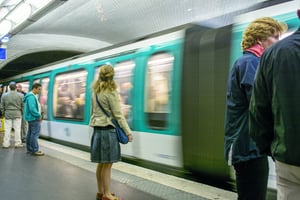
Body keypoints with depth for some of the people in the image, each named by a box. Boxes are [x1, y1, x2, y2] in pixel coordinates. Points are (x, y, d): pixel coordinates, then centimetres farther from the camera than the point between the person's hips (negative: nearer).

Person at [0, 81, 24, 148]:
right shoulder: (20, 95, -5)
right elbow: (23, 106, -2)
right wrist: (22, 113, 11)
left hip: (7, 114, 1)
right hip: (17, 114, -1)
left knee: (7, 129, 5)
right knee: (17, 129, 3)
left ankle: (6, 144, 9)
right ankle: (18, 143, 7)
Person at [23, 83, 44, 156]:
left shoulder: (32, 96, 16)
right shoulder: (31, 96, -17)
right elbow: (32, 108, -25)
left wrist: (38, 115, 12)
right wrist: (39, 115, -16)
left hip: (31, 118, 11)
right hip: (34, 118, -11)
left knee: (30, 134, 14)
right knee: (35, 134, -9)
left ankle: (29, 149, 21)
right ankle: (34, 150, -7)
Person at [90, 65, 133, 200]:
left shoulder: (95, 91, 12)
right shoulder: (111, 92, -11)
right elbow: (118, 115, -12)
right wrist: (128, 132, -9)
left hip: (97, 129, 8)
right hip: (108, 130, -8)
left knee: (101, 163, 14)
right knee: (107, 164, 0)